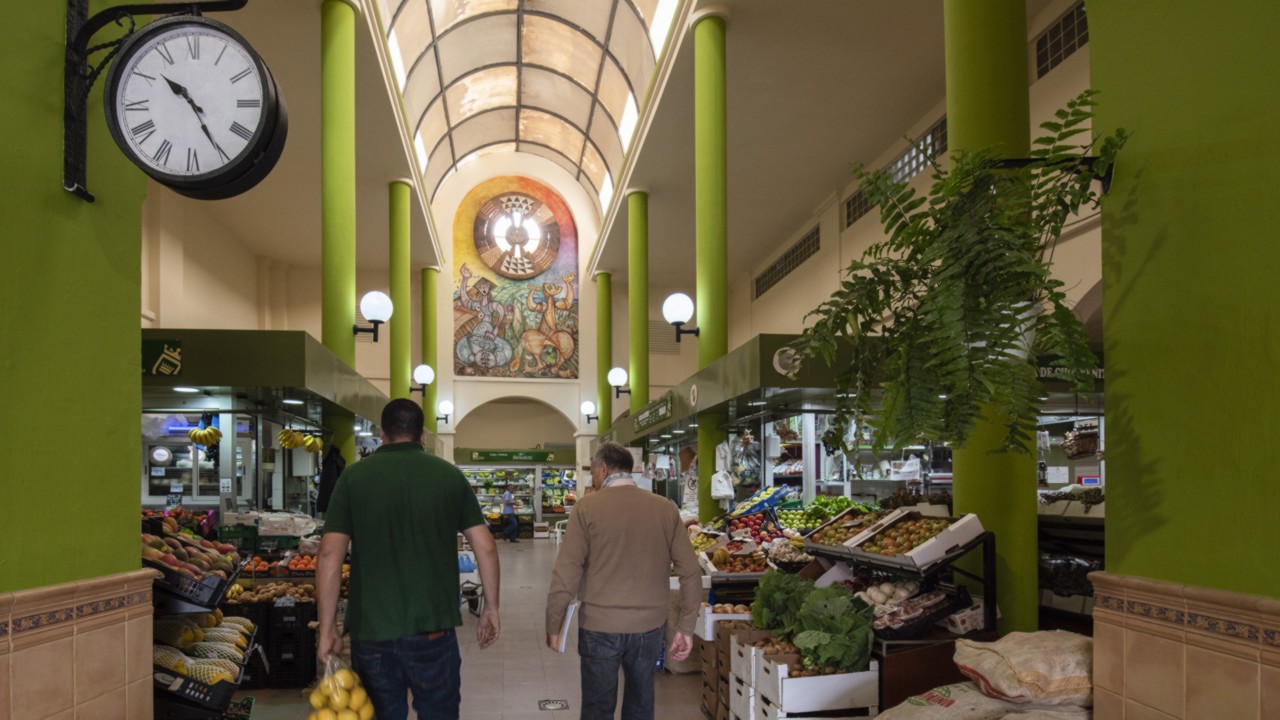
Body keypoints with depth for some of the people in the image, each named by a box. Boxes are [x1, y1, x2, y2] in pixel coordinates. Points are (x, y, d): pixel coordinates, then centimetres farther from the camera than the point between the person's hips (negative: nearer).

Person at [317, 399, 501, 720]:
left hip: (370, 630, 0)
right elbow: (485, 547, 0)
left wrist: (327, 629, -1)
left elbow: (330, 554, -7)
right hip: (432, 627, 0)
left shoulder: (354, 476, -1)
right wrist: (491, 607, 11)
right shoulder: (449, 475, 1)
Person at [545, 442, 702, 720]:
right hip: (649, 625, 3)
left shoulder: (588, 506, -8)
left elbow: (566, 574, -10)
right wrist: (685, 627, 6)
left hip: (600, 626, -3)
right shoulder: (666, 508, 0)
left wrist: (553, 626, 0)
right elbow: (691, 572, -2)